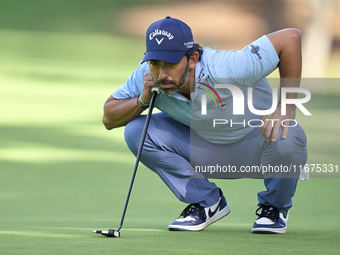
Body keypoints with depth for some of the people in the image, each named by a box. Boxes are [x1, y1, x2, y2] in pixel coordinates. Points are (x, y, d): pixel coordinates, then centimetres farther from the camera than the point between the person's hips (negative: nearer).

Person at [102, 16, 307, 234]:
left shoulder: (226, 71, -37)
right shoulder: (148, 75, -20)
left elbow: (291, 37, -35)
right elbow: (108, 119, -10)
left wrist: (287, 107, -34)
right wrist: (143, 100, -30)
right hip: (206, 148, 4)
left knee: (287, 137, -39)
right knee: (136, 131, -16)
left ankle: (275, 207, -4)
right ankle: (206, 202, 2)